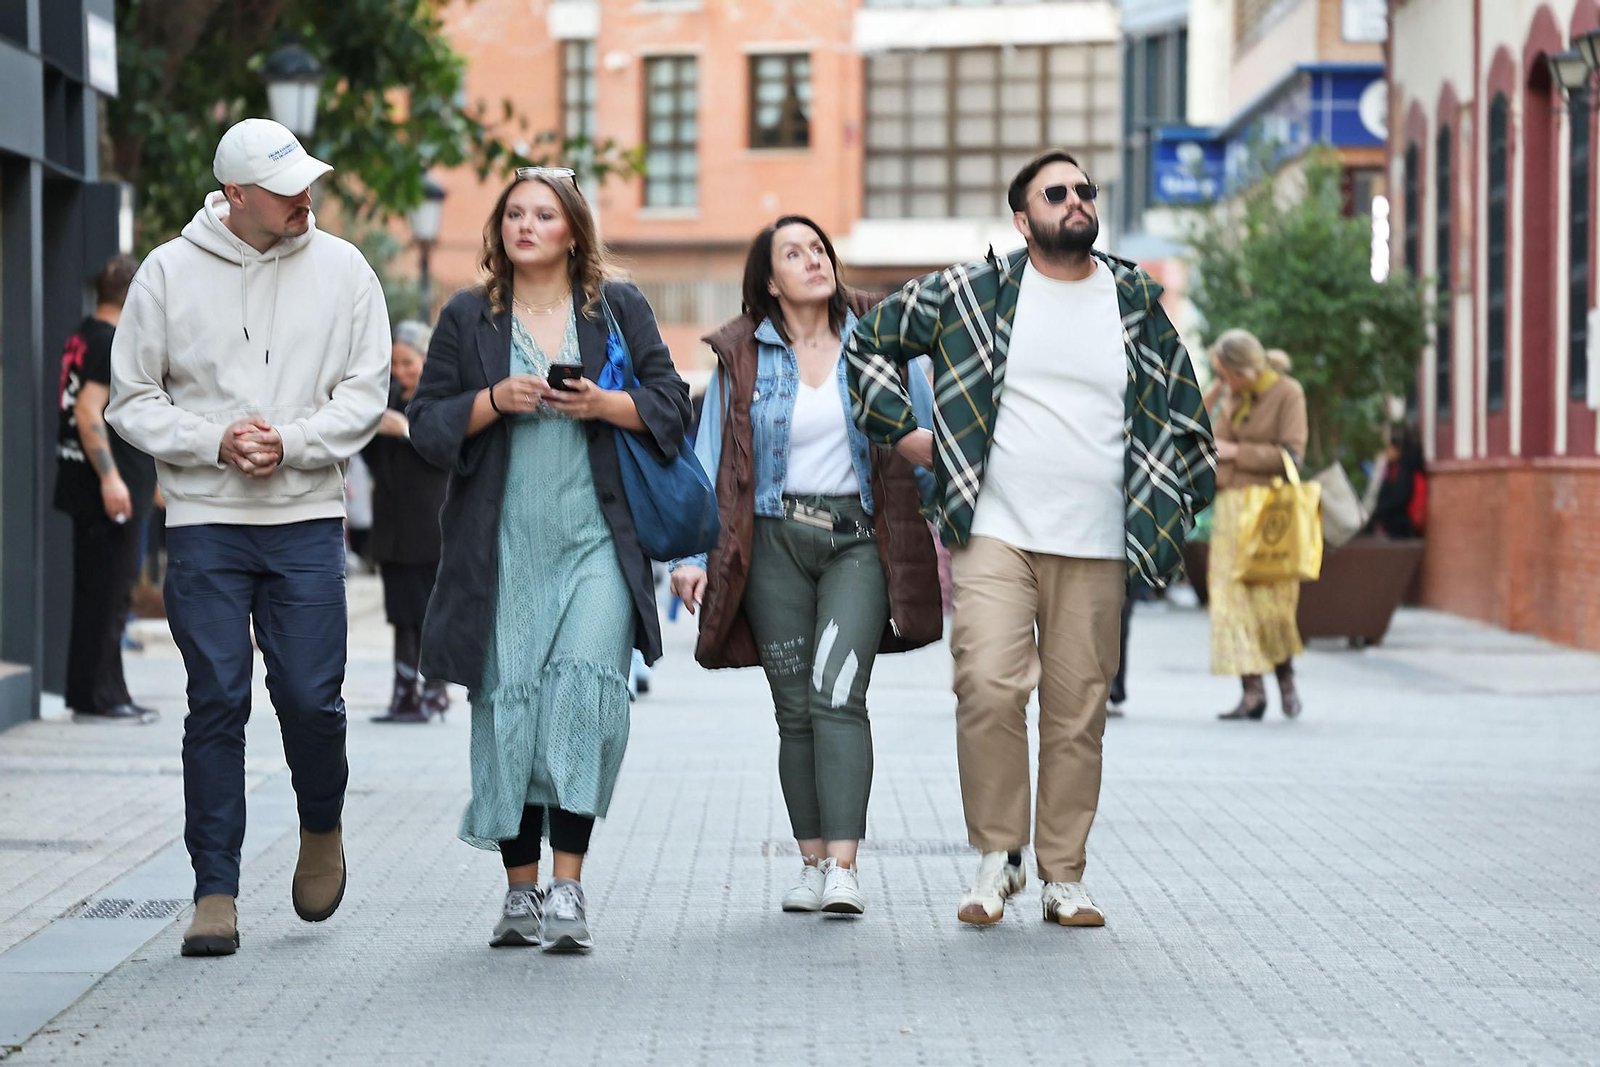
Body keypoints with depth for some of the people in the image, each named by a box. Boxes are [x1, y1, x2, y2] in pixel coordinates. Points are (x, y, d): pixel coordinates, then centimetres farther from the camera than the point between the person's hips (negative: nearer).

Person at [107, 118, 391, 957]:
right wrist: (214, 442, -11)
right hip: (204, 520, 0)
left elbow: (365, 393, 3)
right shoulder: (169, 272, 1)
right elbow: (132, 399, 4)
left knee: (310, 697, -2)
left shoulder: (340, 268, 4)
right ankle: (215, 892, 4)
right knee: (216, 703, -2)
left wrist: (289, 442, -13)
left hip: (308, 518, 1)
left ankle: (322, 827, 29)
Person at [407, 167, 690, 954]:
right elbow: (427, 422, 8)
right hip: (503, 548, 1)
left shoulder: (619, 308, 9)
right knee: (508, 704, 1)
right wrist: (493, 400, -9)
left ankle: (567, 886, -14)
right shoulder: (467, 318, 10)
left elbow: (670, 405, 7)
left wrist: (604, 405, -10)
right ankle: (521, 890, 12)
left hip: (597, 542, -1)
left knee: (585, 687, -17)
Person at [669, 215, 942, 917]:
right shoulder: (742, 357, 5)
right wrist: (692, 553, -4)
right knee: (795, 708, 3)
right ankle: (812, 864, 10)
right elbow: (710, 460, 5)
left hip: (859, 540, -1)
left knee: (837, 694, -15)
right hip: (775, 540, 2)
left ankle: (844, 868, -20)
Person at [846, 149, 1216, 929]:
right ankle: (996, 856, 0)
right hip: (996, 534, -2)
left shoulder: (1138, 304, 10)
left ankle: (1063, 877, 12)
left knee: (1078, 712, 2)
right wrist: (903, 432, 7)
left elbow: (1183, 413, 20)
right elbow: (871, 339, 13)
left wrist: (1167, 506, 13)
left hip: (1096, 547, 2)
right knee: (988, 688, -16)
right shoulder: (972, 294, 4)